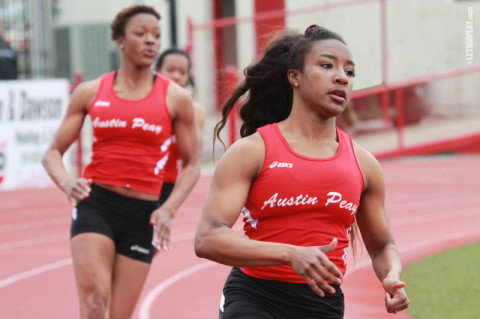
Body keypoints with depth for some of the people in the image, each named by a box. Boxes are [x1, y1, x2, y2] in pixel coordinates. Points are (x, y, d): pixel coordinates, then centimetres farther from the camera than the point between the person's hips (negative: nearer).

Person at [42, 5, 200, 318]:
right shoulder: (90, 92, 6)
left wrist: (168, 210, -7)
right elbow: (54, 152, 10)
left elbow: (192, 164, 9)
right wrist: (67, 183, -12)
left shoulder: (176, 98, 4)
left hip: (143, 213, 1)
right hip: (95, 203, -1)